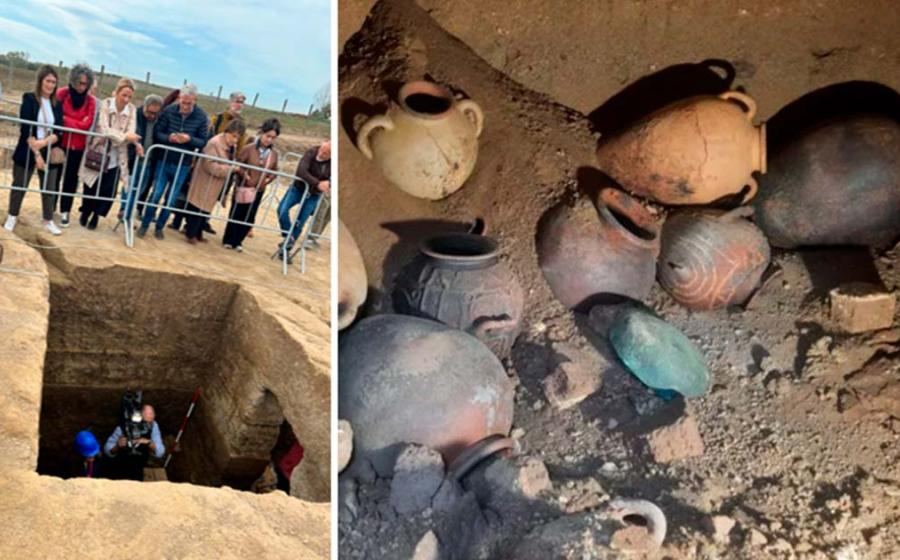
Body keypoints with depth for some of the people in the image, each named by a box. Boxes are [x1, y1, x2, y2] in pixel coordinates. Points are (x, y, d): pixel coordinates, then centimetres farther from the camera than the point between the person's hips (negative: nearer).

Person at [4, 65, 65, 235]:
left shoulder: (57, 104, 4)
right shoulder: (29, 99, -7)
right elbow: (25, 129, -14)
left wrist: (44, 142, -22)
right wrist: (36, 153, -20)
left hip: (49, 152, 3)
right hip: (28, 151, -3)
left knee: (50, 188, 7)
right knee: (20, 185, 9)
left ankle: (48, 221, 19)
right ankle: (12, 217, 24)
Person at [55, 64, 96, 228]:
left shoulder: (91, 100, -5)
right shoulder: (62, 93, -7)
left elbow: (87, 124, -11)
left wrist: (65, 119, -17)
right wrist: (76, 123, -19)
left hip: (77, 146, 1)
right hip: (60, 142, 0)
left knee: (71, 179, 8)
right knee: (54, 176, 9)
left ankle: (65, 211, 17)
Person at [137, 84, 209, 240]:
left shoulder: (201, 117, -9)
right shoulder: (169, 111, -10)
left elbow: (203, 142, -6)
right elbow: (157, 132, -5)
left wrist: (189, 139, -24)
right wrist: (168, 138, -25)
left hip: (183, 165, 1)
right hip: (164, 160, -1)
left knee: (171, 199, 10)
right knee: (156, 194, 1)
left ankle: (159, 227, 27)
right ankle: (144, 224, 18)